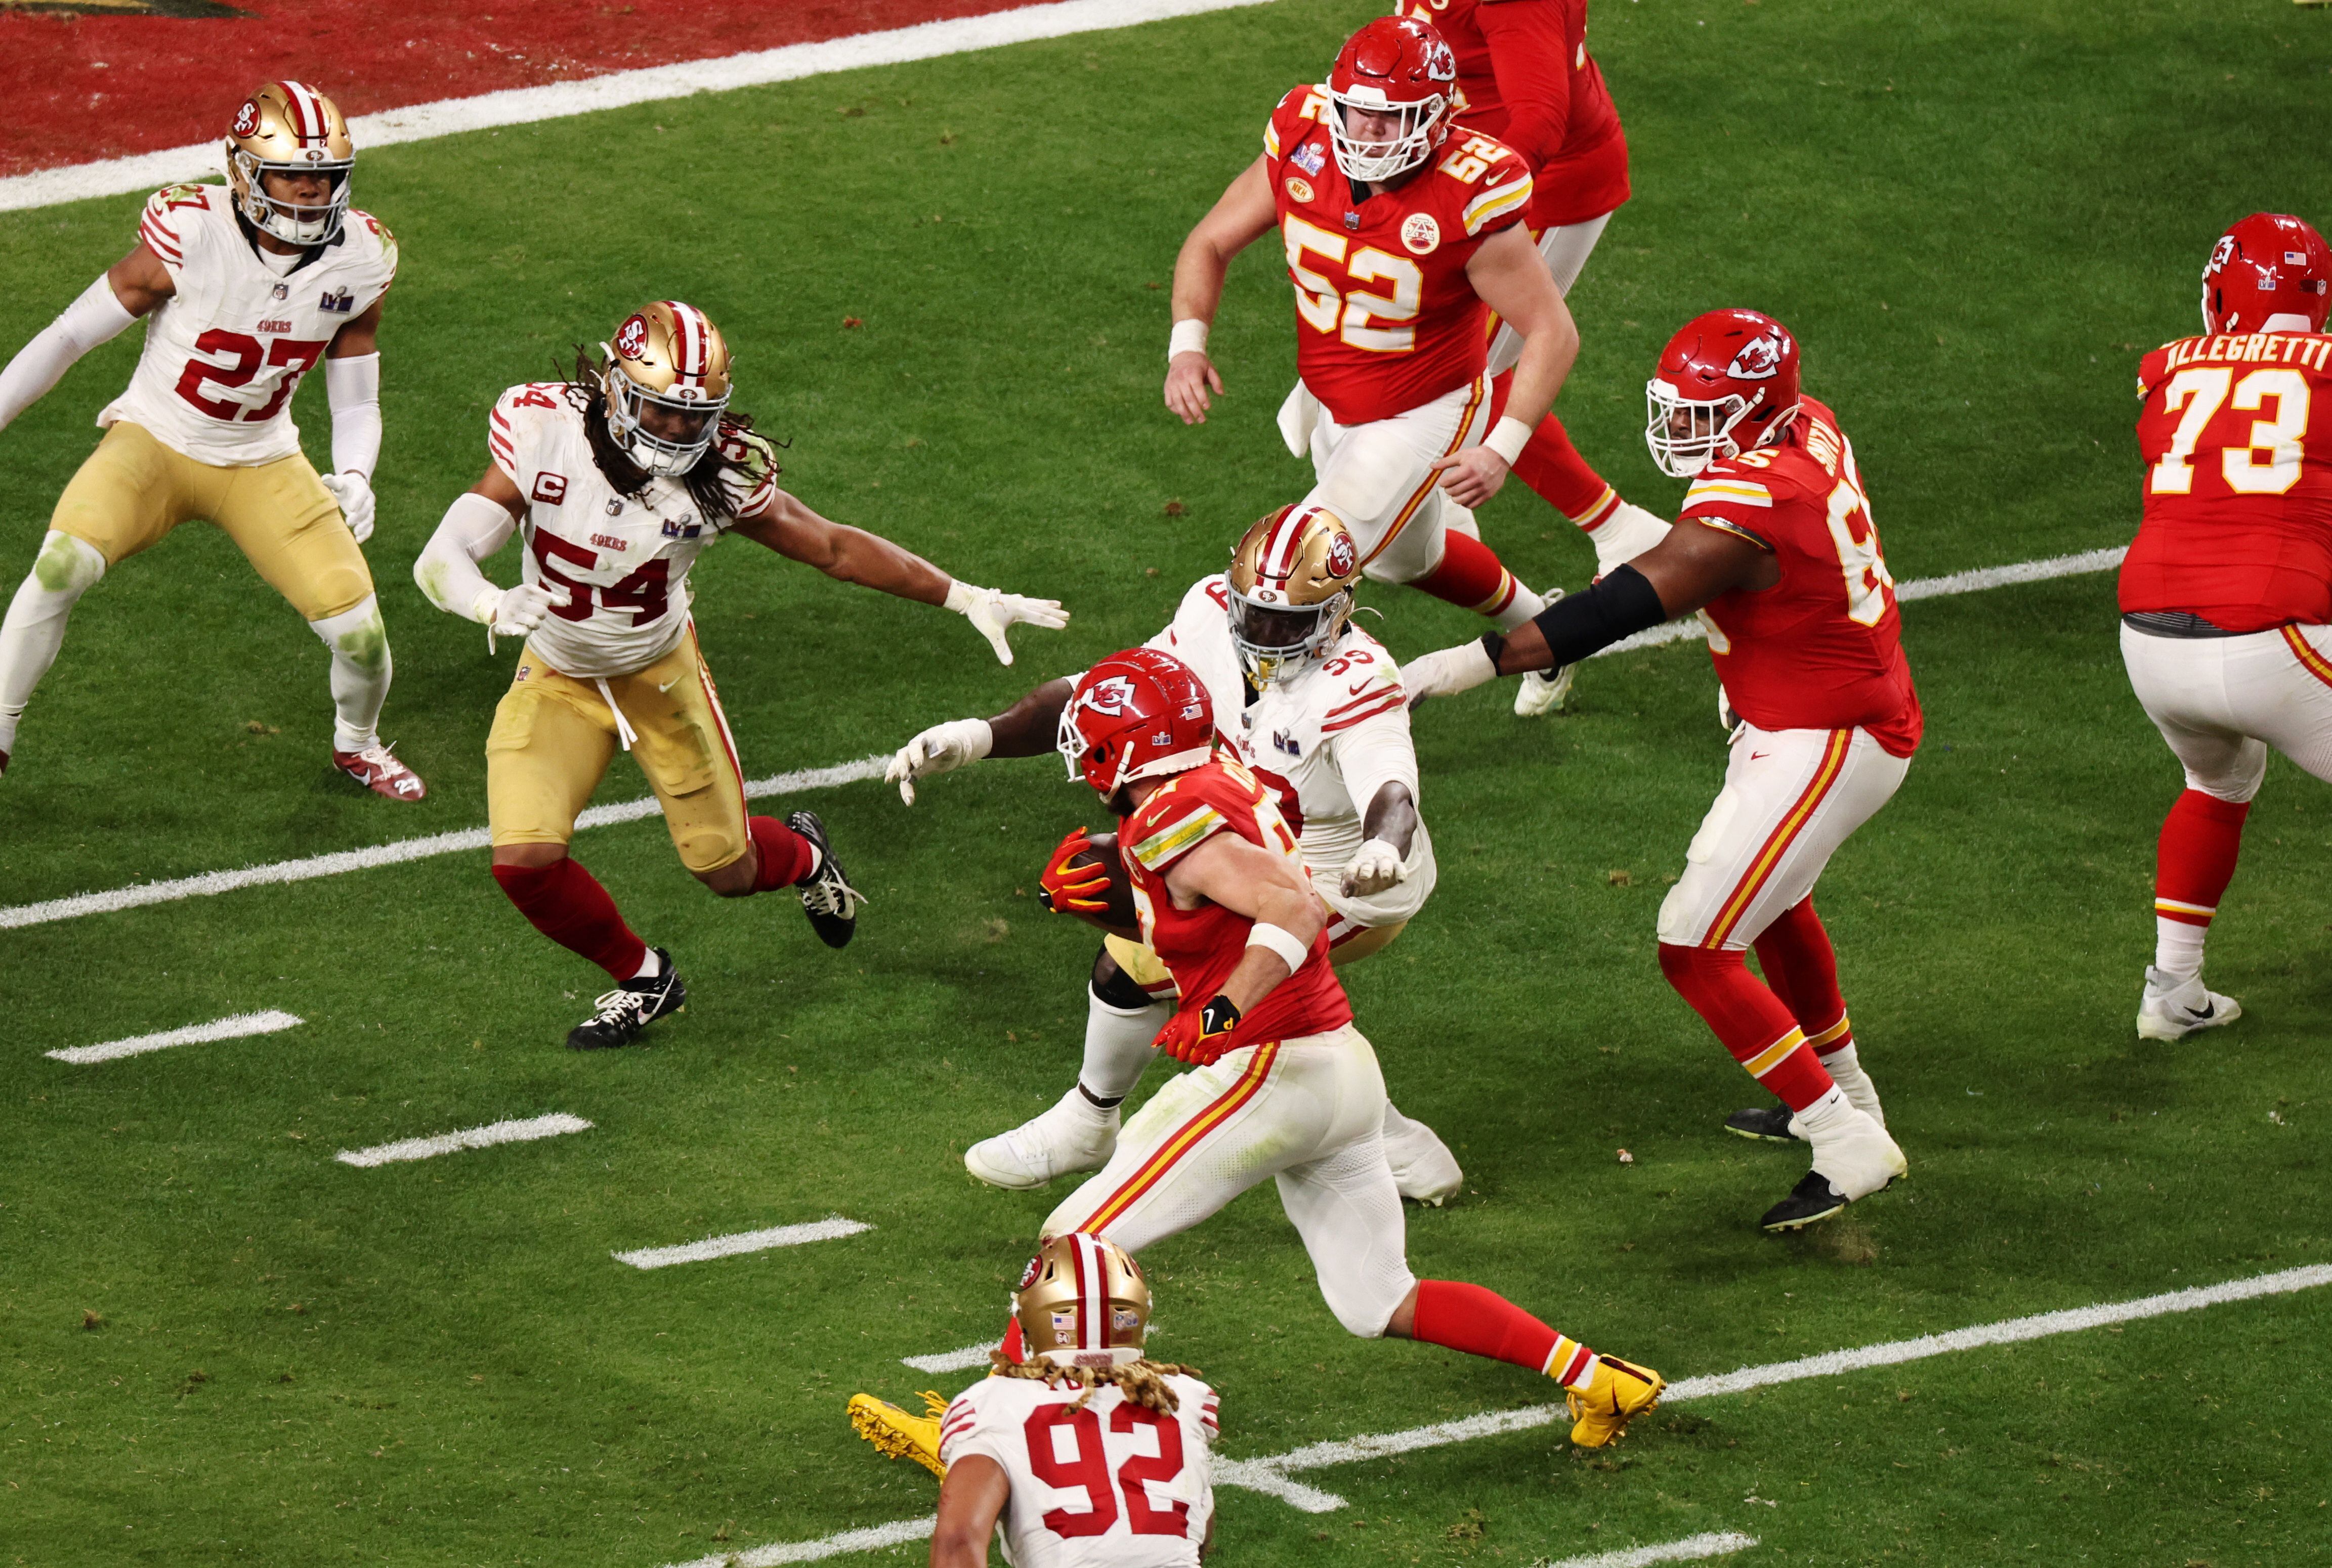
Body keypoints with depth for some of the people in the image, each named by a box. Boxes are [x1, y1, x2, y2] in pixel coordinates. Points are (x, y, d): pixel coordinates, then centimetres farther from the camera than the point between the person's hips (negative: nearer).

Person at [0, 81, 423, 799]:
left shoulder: (357, 262, -9)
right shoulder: (190, 235, -23)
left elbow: (357, 402, 4)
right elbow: (70, 336, -13)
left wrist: (353, 478, -16)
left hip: (262, 465, 3)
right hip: (154, 443, -3)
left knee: (359, 630, -6)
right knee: (64, 564, -30)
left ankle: (357, 744, 29)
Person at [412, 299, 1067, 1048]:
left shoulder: (721, 475, -21)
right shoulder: (546, 436, -24)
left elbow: (835, 548, -8)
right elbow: (442, 561, -26)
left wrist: (967, 598, -9)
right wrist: (494, 606, -49)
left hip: (660, 674, 0)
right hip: (556, 679, 0)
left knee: (729, 871, 8)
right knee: (524, 859, -17)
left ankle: (802, 856, 49)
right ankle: (640, 977, 12)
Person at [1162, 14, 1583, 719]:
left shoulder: (1468, 198, -31)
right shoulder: (1304, 145, -18)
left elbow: (1552, 332, -24)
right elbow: (1212, 243, -4)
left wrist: (1501, 450, -34)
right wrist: (1188, 342, -22)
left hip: (1422, 416, -6)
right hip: (1327, 399, 6)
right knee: (1408, 553, 30)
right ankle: (1536, 626, 56)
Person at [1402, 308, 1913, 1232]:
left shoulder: (1745, 511, -29)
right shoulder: (1807, 429, -2)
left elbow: (1621, 609, -33)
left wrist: (1470, 664, -35)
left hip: (1820, 750, -10)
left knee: (1695, 950, -8)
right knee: (1774, 897, 33)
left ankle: (1850, 1148, -6)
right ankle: (1842, 1091, 51)